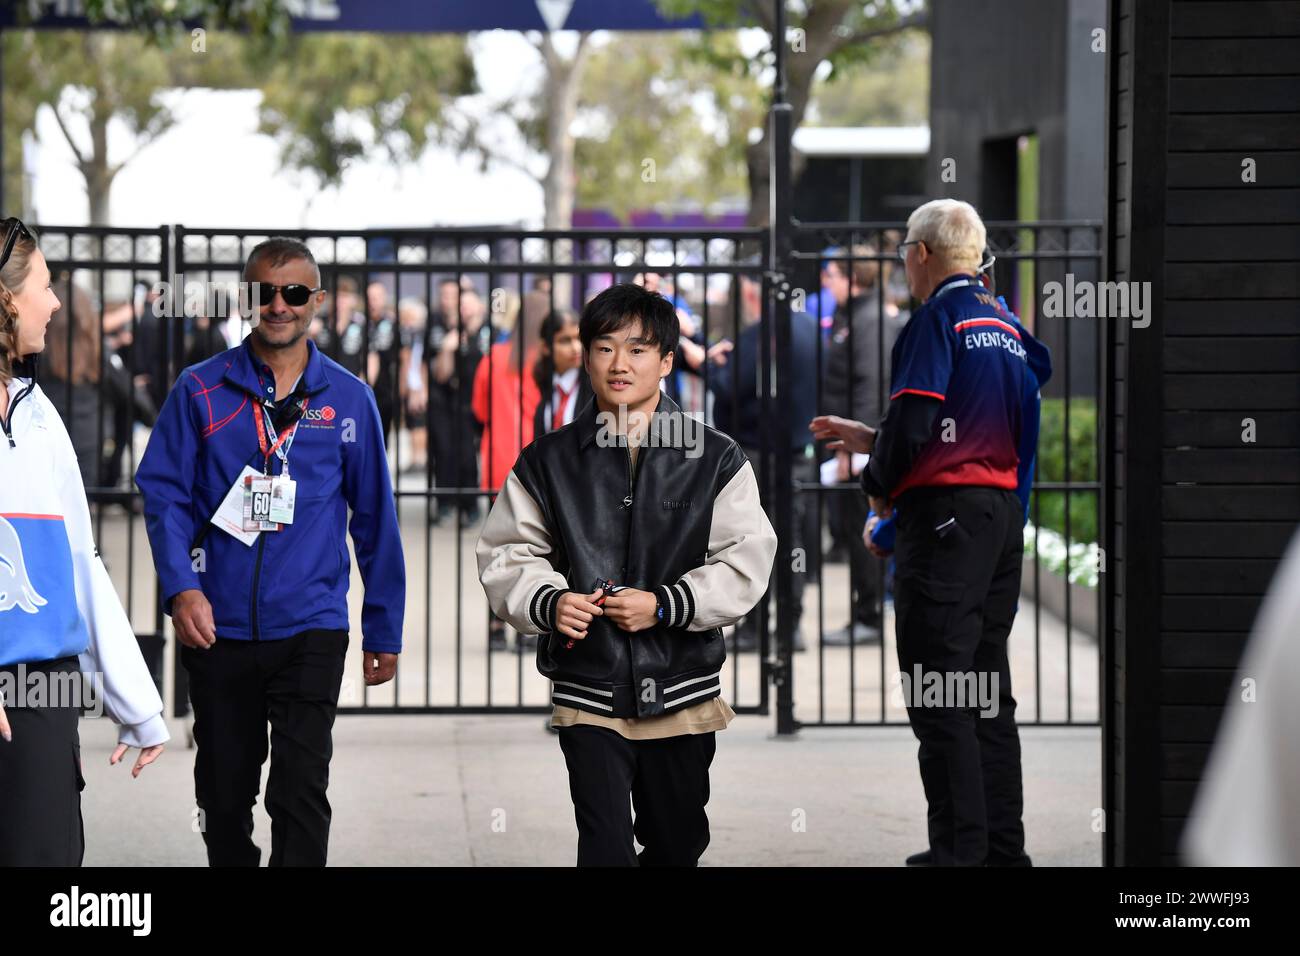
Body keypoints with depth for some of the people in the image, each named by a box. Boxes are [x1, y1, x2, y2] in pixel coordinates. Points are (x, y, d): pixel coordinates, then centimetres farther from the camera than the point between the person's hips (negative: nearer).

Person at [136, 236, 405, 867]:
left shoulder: (348, 400, 4)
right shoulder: (201, 391, 3)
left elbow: (375, 519, 8)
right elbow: (164, 492, -1)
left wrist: (384, 629, 8)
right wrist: (180, 587, -17)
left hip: (310, 630, -1)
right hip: (219, 628, 1)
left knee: (299, 794, -11)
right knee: (224, 797, 11)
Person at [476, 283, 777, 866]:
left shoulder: (716, 461, 0)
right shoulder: (547, 462, 2)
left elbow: (746, 561, -4)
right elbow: (505, 555, 5)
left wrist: (665, 605, -16)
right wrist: (546, 602, -15)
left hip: (684, 692, 1)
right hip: (587, 692, -1)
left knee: (677, 845, 15)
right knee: (605, 846, -11)